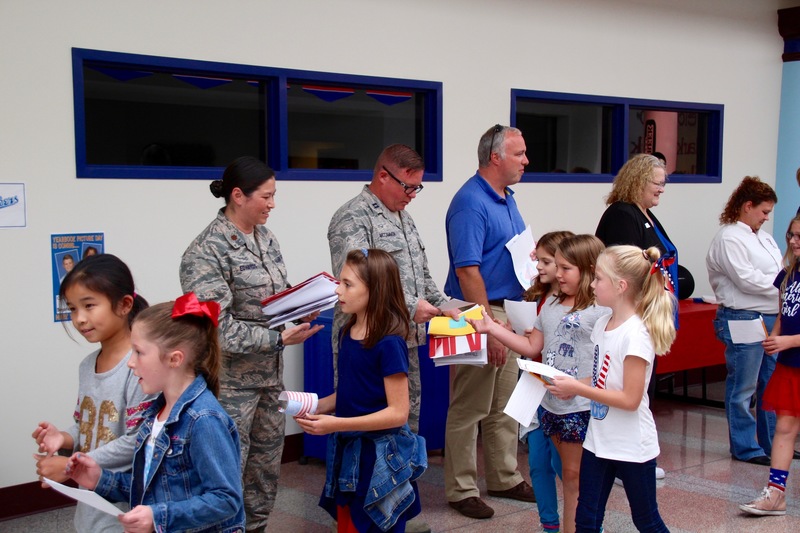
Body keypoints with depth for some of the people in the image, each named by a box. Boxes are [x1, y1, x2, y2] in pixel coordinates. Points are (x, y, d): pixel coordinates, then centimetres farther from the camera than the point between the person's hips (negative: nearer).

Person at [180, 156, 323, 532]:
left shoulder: (264, 237, 7)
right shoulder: (207, 251, -17)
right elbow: (217, 327, -21)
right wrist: (279, 339, -22)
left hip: (270, 373, 8)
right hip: (230, 380, -8)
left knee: (268, 460, 16)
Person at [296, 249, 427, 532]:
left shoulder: (389, 343, -20)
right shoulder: (347, 333, 3)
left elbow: (398, 412, -21)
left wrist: (336, 424, -25)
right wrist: (318, 406, -3)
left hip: (381, 458, -7)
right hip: (347, 451, 8)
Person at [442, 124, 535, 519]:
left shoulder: (507, 199, 13)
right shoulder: (471, 202, -17)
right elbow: (467, 270, -22)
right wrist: (489, 328, -24)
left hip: (507, 311, 9)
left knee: (505, 407, 17)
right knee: (469, 409, 1)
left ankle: (504, 478, 29)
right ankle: (462, 490, 10)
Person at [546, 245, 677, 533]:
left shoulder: (636, 335, -22)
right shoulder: (603, 324, 3)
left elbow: (630, 399, -24)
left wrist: (578, 388, -22)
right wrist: (570, 387, -3)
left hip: (632, 447, -7)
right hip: (598, 441, 8)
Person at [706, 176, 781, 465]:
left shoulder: (764, 238, 18)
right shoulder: (728, 238, -9)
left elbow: (780, 272, 15)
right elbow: (746, 279, -17)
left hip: (771, 317, 9)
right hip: (743, 320, -9)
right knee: (743, 388, 2)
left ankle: (773, 443, 25)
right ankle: (745, 447, 12)